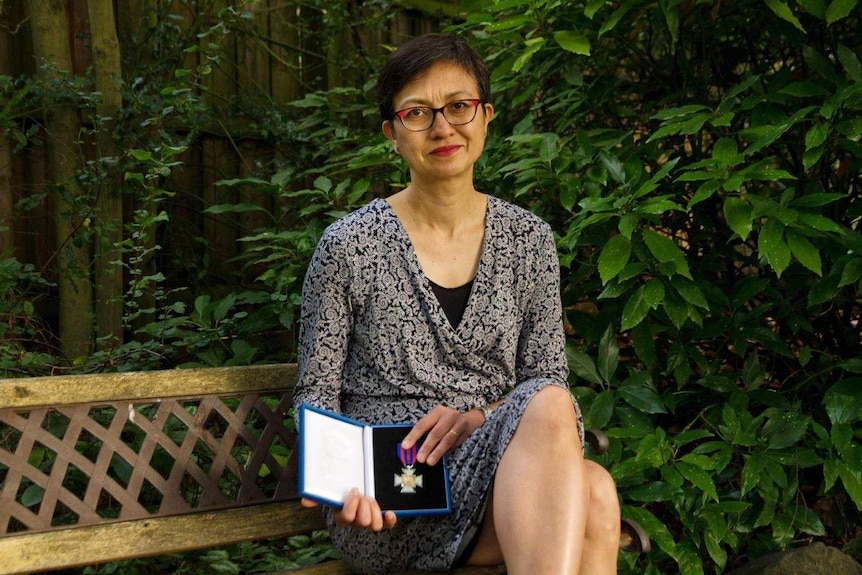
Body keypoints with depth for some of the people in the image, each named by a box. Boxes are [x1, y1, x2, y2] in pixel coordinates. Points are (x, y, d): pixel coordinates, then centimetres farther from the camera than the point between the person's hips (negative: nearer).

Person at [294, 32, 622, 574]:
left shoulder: (529, 239, 9)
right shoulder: (349, 245, 0)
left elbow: (548, 377, 9)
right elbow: (317, 394, 4)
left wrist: (483, 416, -13)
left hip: (501, 485, 3)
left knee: (593, 492, -34)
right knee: (551, 407, -31)